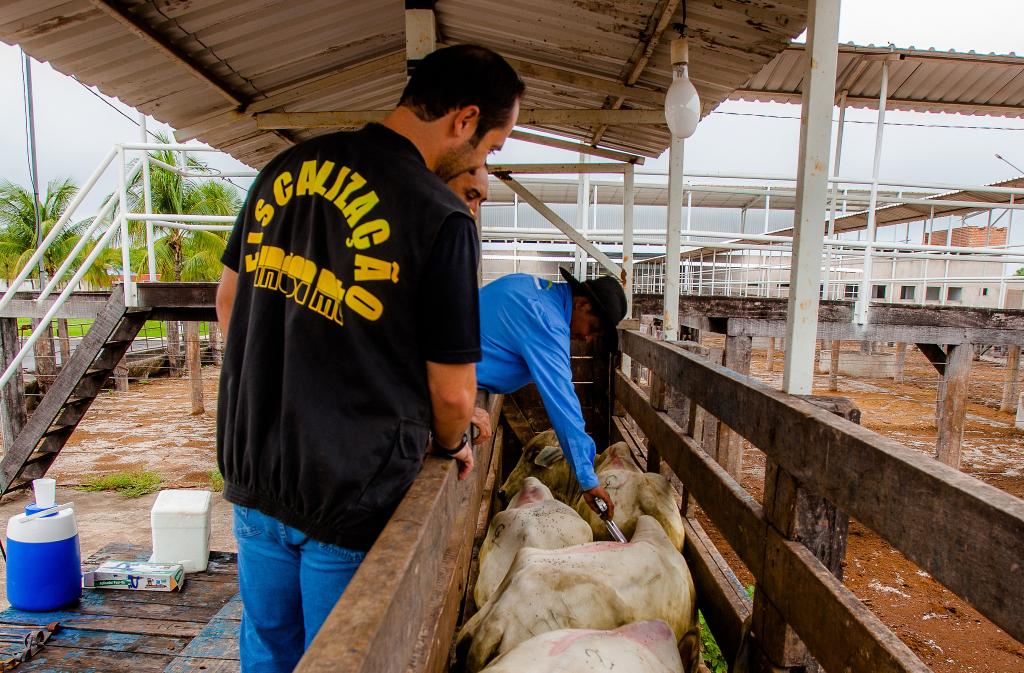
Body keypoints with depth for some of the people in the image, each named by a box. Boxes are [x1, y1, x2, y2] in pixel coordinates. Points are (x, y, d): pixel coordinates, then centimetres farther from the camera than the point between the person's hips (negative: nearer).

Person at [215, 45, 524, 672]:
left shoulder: (286, 168, 1)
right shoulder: (440, 215, -19)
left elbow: (228, 299, 10)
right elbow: (452, 392, -14)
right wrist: (455, 446, 8)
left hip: (251, 471, 6)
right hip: (351, 492, -6)